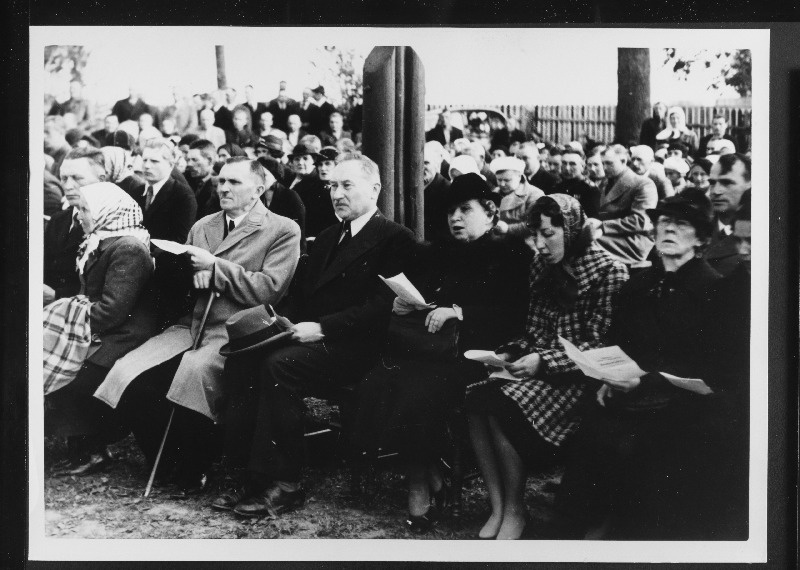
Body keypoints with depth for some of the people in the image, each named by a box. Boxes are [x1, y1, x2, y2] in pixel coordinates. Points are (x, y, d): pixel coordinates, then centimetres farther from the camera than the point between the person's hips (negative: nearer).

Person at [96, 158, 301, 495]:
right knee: (126, 375, -18)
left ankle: (194, 472, -13)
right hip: (192, 325, 6)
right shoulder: (202, 227, 22)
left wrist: (214, 267, -11)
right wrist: (191, 273, -1)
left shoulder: (283, 231, 3)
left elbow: (268, 290, -10)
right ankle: (167, 459, 2)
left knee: (194, 371, -35)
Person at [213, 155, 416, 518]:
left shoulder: (396, 239, -1)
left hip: (354, 348, -7)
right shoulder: (327, 238, 26)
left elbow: (381, 307, -13)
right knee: (240, 359, -20)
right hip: (309, 336, 7)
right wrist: (282, 321, 0)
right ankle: (252, 474, -16)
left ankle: (285, 484, -22)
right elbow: (300, 293, 23)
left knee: (279, 365, -32)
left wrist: (321, 327, -18)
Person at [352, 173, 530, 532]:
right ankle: (432, 479, -15)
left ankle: (420, 488, -13)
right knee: (378, 382, -25)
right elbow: (408, 286, 25)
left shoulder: (509, 256, 6)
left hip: (467, 351, -5)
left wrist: (459, 312, -16)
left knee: (419, 390, -33)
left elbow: (514, 314, -6)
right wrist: (400, 304, 1)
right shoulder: (439, 253, 25)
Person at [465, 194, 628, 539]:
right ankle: (496, 508, -15)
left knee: (502, 407, -28)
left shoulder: (609, 272, -9)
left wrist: (543, 361, -21)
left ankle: (514, 512, -11)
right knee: (475, 397, -21)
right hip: (539, 366, 7)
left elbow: (599, 345, -12)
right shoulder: (542, 266, 13)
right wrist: (507, 355, -3)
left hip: (579, 376, -7)